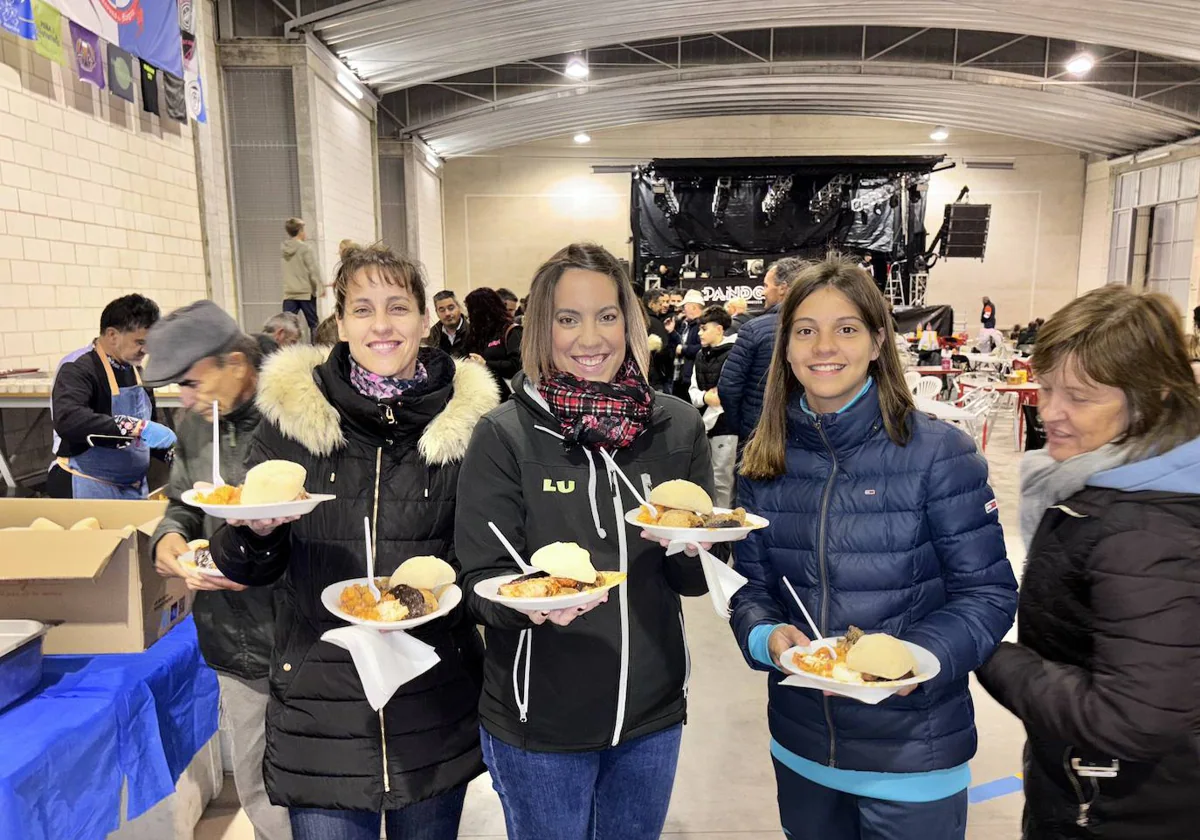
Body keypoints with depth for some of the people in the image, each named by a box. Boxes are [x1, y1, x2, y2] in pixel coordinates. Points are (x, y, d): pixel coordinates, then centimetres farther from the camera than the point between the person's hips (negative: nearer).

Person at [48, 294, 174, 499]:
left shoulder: (136, 370, 7)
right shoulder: (78, 368, -16)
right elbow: (68, 420, -35)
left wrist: (173, 455, 2)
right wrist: (137, 427, -40)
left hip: (134, 488, 7)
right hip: (87, 490, -7)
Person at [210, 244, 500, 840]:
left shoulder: (466, 417, -5)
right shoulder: (291, 412, -4)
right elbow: (247, 569, 1)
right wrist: (255, 532, -20)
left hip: (436, 711, 1)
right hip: (320, 711, 0)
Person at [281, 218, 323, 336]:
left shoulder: (283, 248, 7)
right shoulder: (305, 248, -10)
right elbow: (313, 270, -12)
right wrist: (320, 287, 0)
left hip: (289, 293, 5)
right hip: (306, 292, -5)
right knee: (313, 323, 7)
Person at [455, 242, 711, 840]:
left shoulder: (677, 427, -3)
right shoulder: (505, 436, -12)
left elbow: (696, 580, 2)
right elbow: (481, 584, -10)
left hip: (652, 712, 3)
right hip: (538, 723, -3)